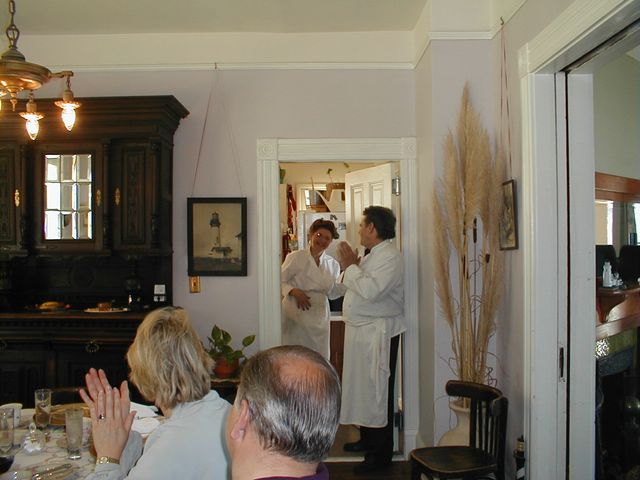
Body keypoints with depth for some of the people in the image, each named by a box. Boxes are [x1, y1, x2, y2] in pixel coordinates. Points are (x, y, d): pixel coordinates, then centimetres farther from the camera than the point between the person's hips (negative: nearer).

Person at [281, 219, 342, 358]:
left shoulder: (333, 264, 9)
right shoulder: (295, 257, -4)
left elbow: (332, 293, 10)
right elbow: (280, 281, -2)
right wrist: (294, 291, -19)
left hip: (319, 318, 4)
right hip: (296, 316, -4)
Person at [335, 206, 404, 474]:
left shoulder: (390, 257, -16)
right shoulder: (372, 255, 16)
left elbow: (370, 290, -27)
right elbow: (358, 288, 18)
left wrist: (351, 266, -15)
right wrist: (350, 267, 4)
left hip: (379, 333, -10)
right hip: (361, 331, 10)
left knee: (377, 392, -2)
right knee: (363, 387, 18)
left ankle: (381, 454, 8)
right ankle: (367, 439, 34)